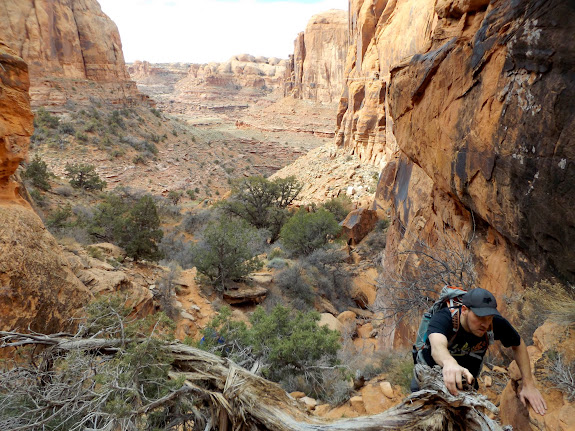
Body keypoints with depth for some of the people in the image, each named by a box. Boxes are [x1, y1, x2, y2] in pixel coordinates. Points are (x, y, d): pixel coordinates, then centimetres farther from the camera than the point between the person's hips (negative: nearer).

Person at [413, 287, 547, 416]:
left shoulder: (496, 323, -21)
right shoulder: (443, 318, -33)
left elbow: (519, 346, -1)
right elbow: (438, 346, -54)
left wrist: (529, 384, -7)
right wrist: (450, 364, -75)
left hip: (467, 381, 4)